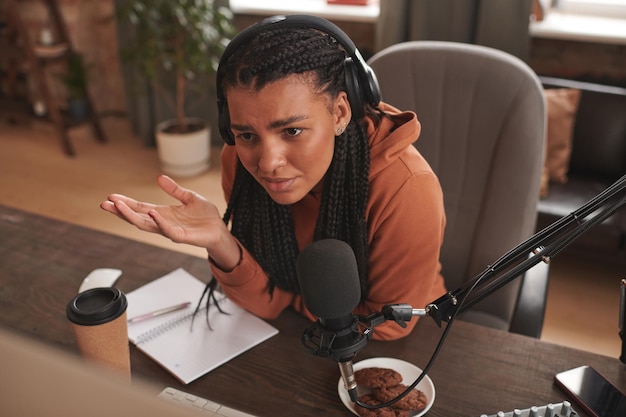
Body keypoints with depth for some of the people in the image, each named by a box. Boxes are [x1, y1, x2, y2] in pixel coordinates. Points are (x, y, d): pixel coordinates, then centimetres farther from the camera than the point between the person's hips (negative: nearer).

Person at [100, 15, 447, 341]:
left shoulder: (405, 189, -28)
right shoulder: (239, 160, -17)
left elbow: (384, 328, -14)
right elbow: (270, 303, -11)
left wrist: (292, 298, -9)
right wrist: (220, 244, -27)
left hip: (405, 348, -2)